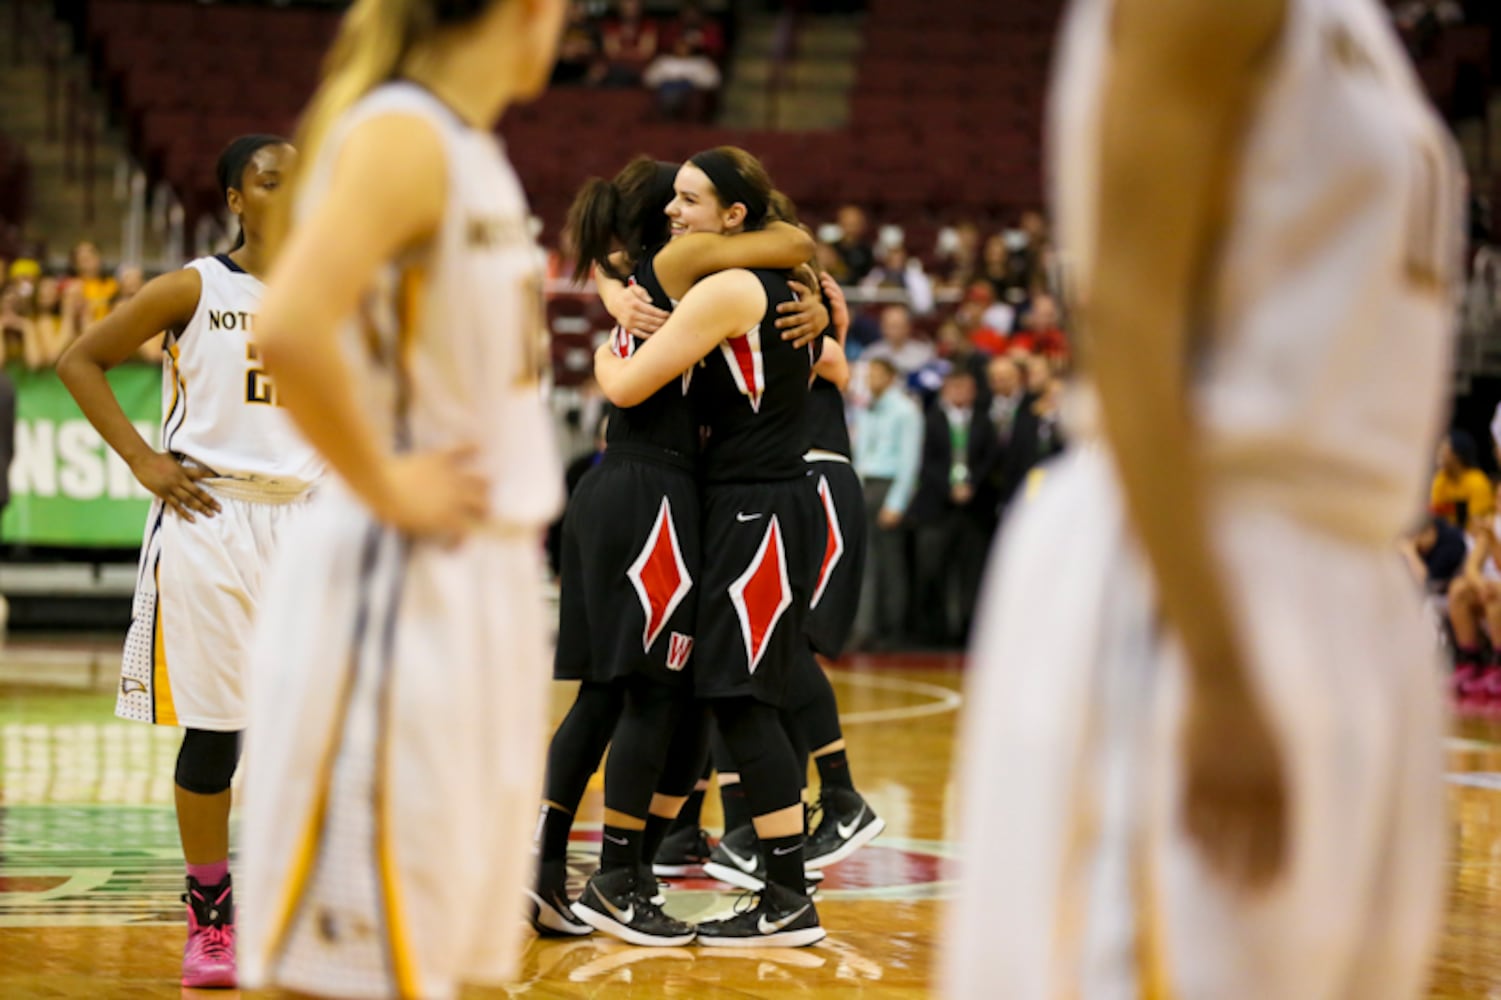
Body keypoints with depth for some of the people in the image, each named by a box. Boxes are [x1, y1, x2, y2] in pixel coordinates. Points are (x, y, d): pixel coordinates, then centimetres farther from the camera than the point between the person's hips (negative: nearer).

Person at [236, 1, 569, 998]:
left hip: (483, 580, 9)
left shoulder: (475, 151, 13)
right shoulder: (400, 134, -15)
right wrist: (384, 487, -18)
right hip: (399, 587, -9)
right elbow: (291, 330, -30)